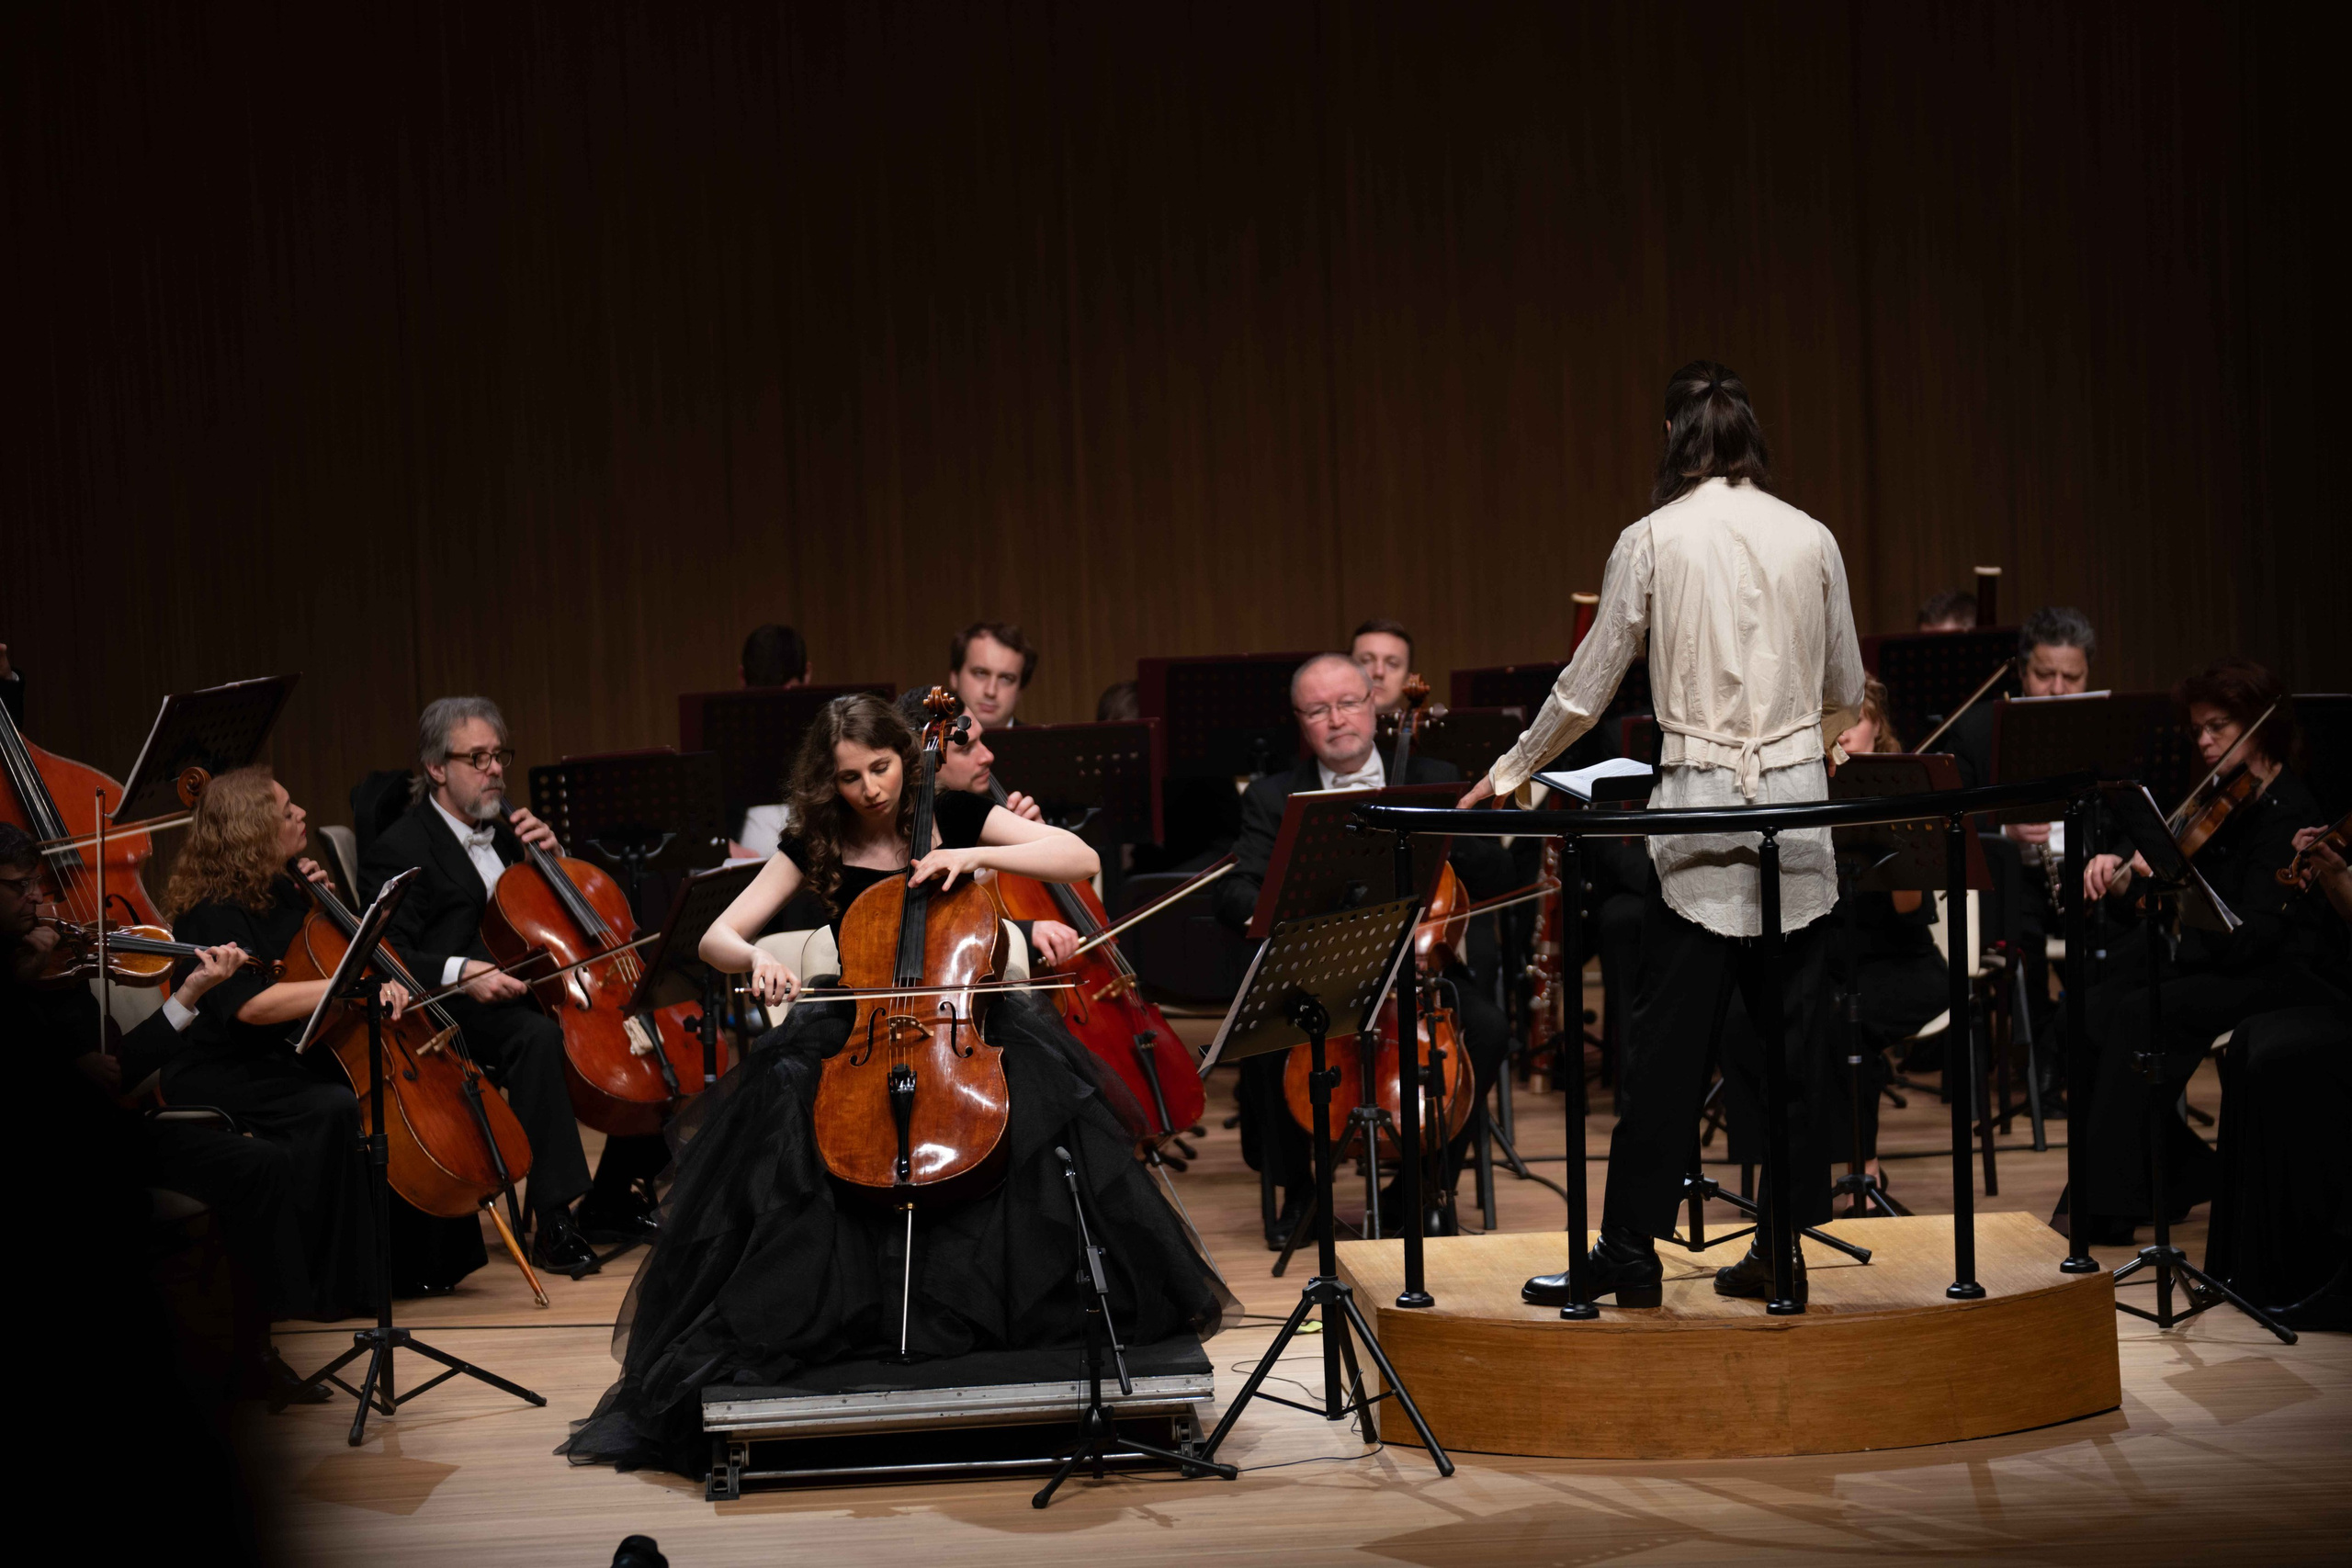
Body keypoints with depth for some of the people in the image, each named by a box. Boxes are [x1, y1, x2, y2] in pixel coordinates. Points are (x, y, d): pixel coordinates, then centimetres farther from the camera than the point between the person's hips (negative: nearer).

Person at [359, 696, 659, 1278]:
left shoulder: (506, 828, 18)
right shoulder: (400, 850, -5)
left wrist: (552, 856, 4)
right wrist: (461, 972, -29)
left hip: (533, 993, 8)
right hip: (457, 1013, -7)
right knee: (537, 1035, -37)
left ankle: (614, 1201, 1)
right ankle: (553, 1220, -36)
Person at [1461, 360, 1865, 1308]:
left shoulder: (1654, 540, -3)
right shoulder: (1811, 539, 4)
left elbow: (1586, 689, 2)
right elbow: (1846, 696, 14)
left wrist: (1511, 770, 17)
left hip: (1701, 807, -2)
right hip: (1797, 805, 2)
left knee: (1671, 1038, 0)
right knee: (1793, 1035, 7)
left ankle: (1631, 1249, 5)